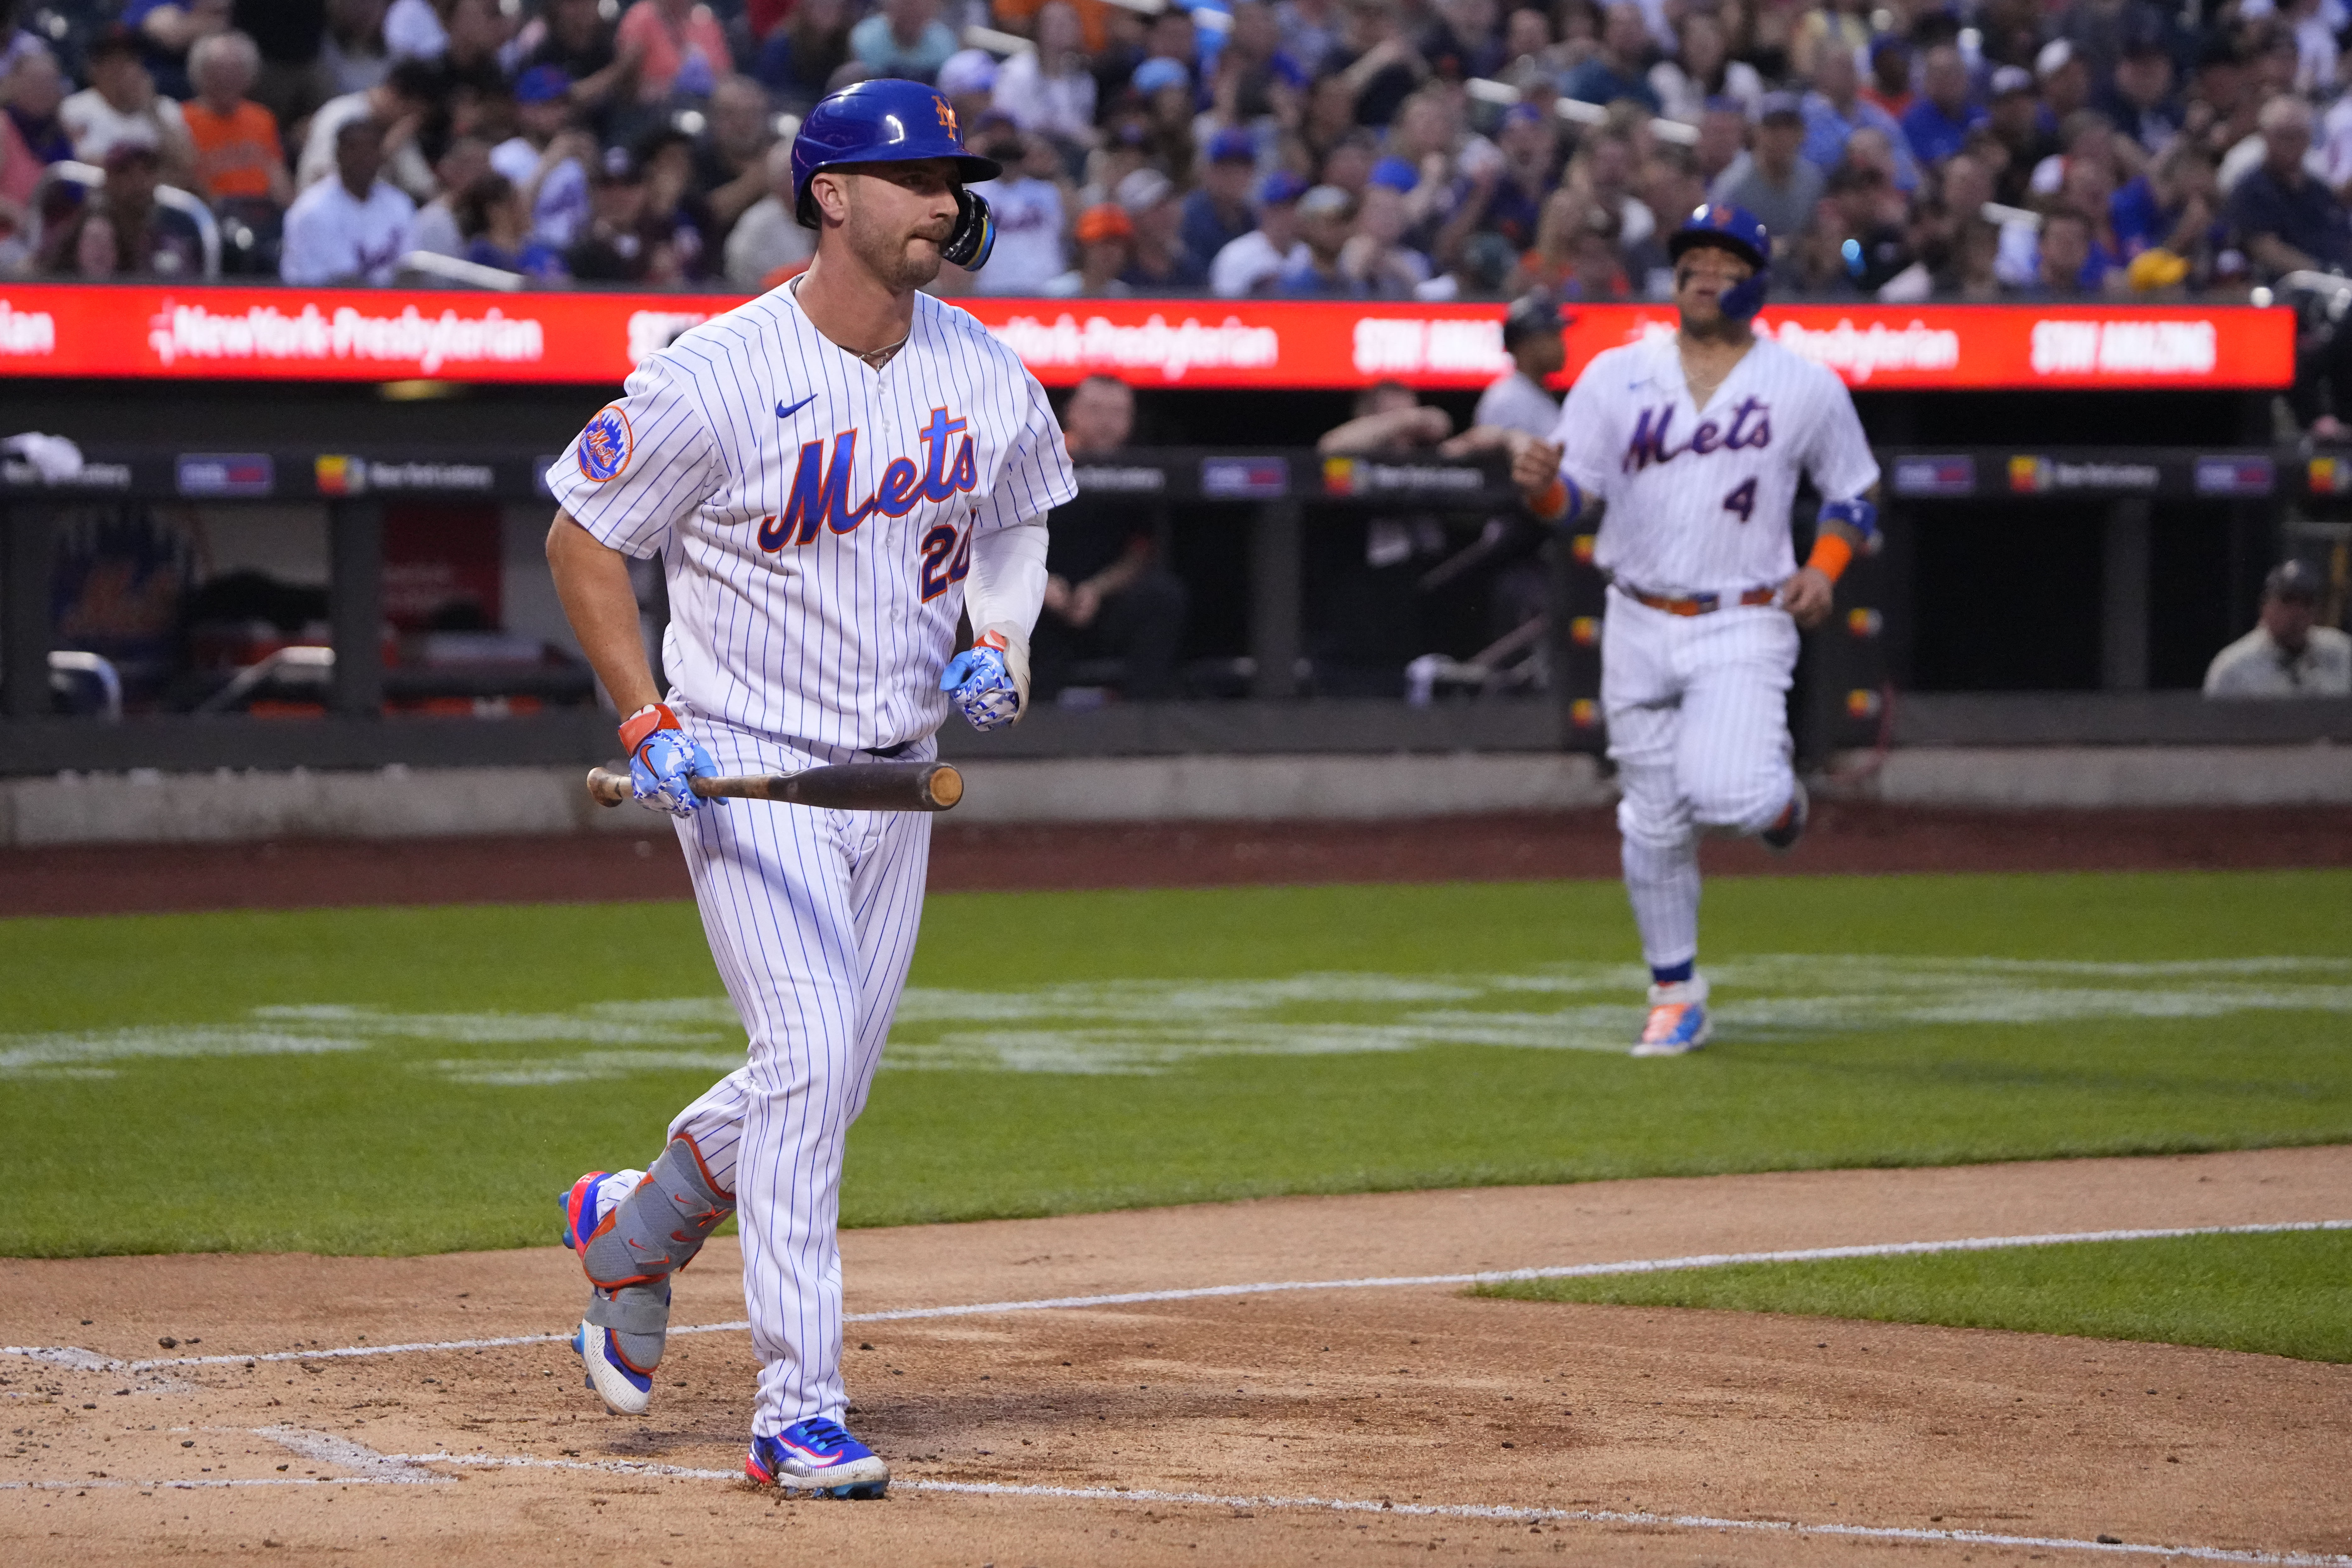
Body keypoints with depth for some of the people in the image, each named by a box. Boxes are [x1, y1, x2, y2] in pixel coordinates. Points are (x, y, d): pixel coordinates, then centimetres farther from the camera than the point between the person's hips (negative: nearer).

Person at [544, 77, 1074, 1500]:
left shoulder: (986, 375, 1)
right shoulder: (718, 380, -16)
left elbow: (1013, 521, 19)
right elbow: (583, 540, -6)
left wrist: (1001, 645, -1)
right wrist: (650, 724, -15)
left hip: (894, 773, 6)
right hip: (746, 771, -6)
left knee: (833, 1083, 11)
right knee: (809, 1051, -17)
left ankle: (640, 1225, 41)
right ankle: (798, 1408, -14)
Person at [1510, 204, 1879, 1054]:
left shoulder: (1807, 388, 1)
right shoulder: (1616, 376, 4)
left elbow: (1857, 494, 11)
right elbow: (1578, 499, 3)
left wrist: (1824, 568, -7)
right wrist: (1541, 482, -21)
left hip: (1744, 625, -3)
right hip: (1639, 627, 3)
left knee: (1724, 793, -24)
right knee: (1653, 823, 6)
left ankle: (1779, 798, 13)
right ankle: (1675, 998, 20)